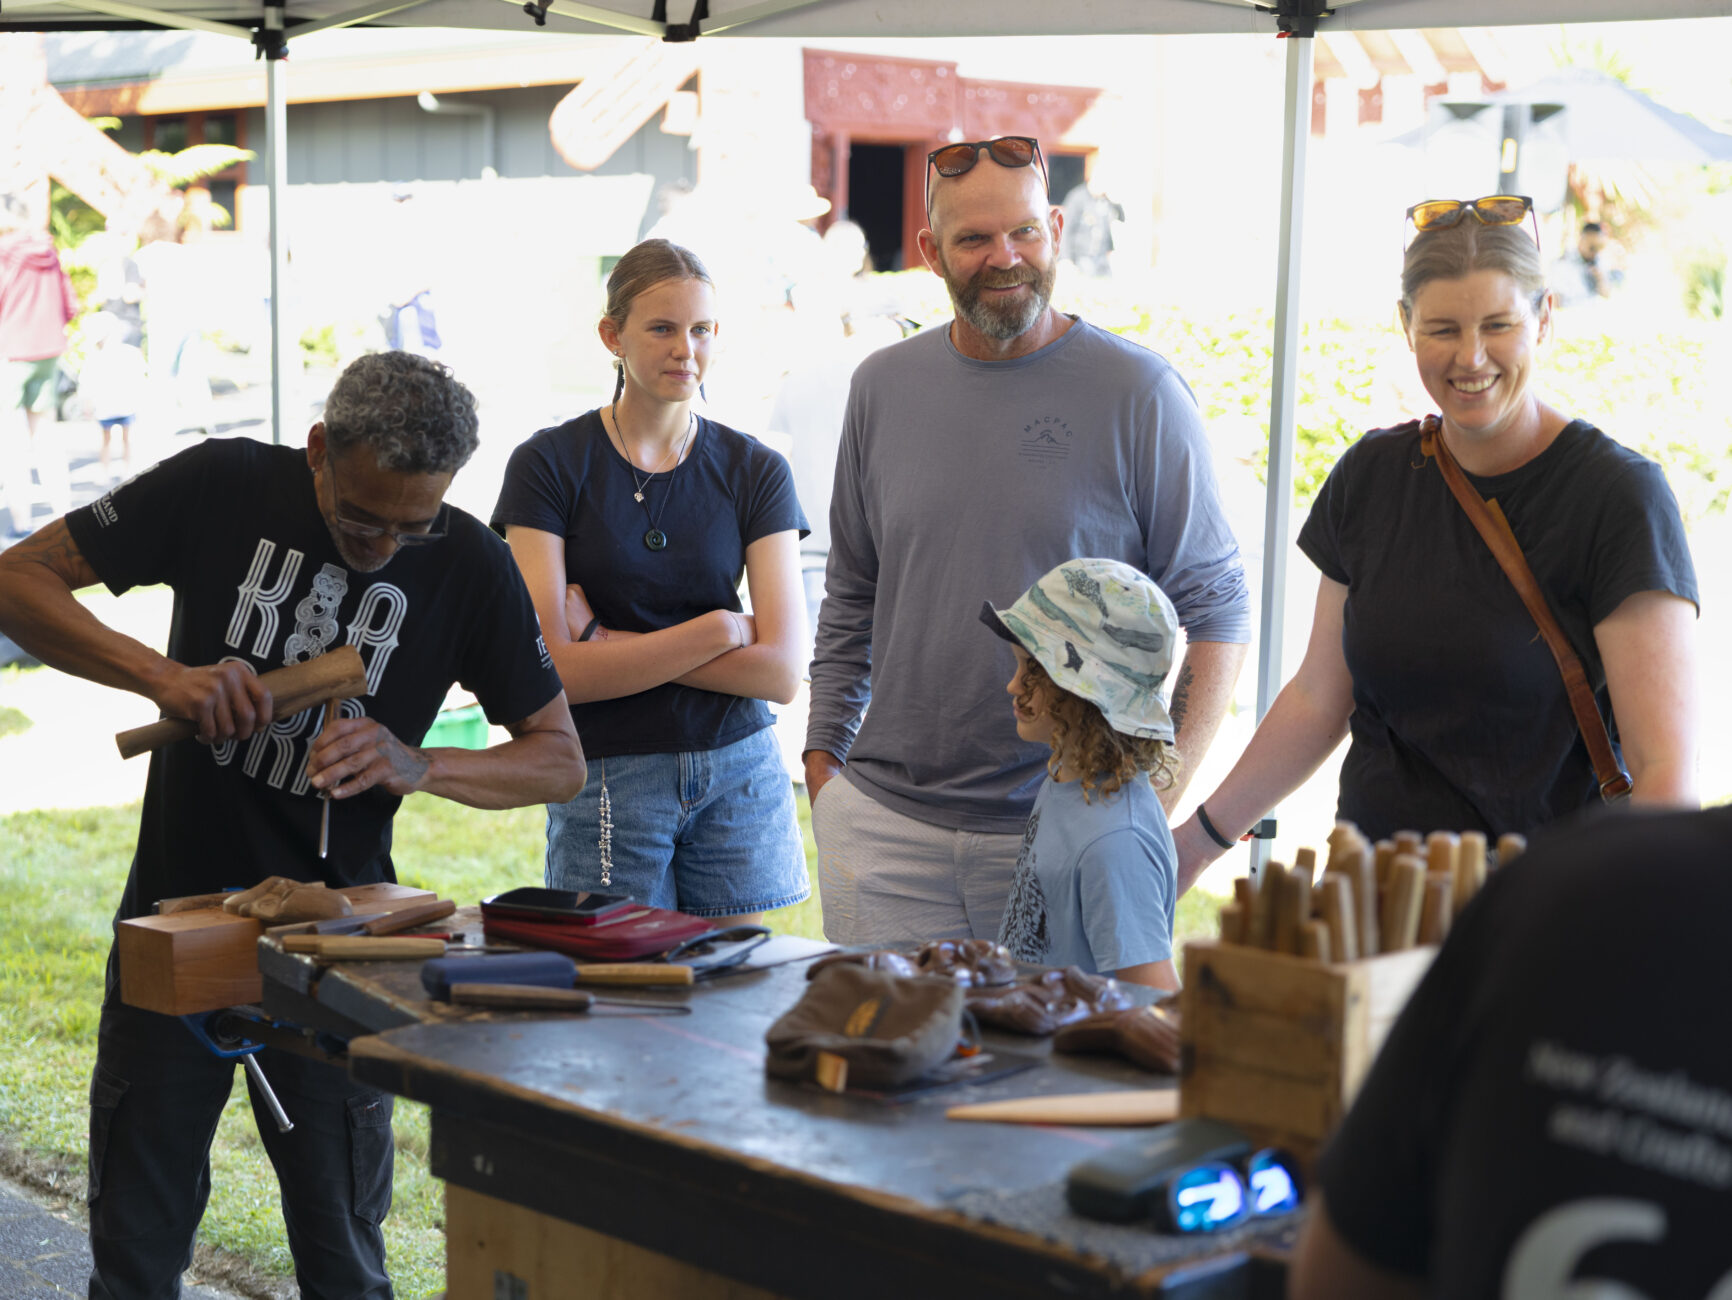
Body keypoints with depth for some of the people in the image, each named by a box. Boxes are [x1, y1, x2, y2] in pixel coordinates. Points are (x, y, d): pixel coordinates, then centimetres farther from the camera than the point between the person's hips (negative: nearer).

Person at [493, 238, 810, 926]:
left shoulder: (756, 470, 2)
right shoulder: (549, 464, -4)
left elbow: (780, 671, -7)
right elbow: (552, 670, -12)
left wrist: (608, 641, -11)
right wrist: (713, 632, -13)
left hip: (738, 773, 2)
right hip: (608, 784, -2)